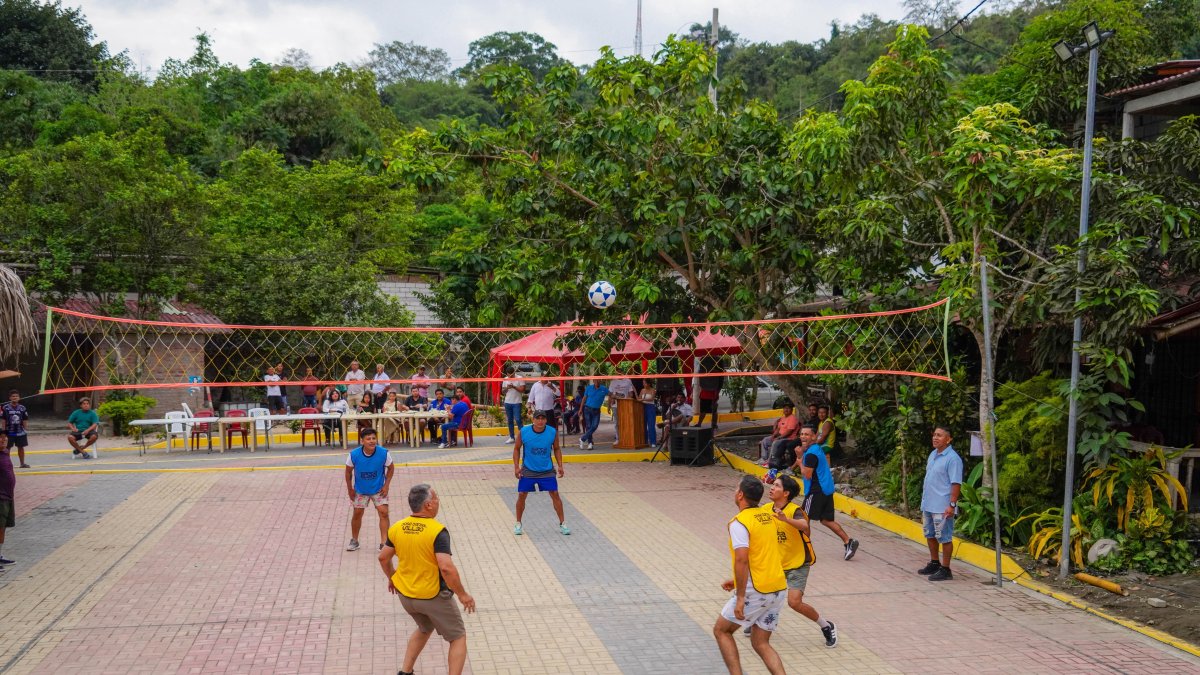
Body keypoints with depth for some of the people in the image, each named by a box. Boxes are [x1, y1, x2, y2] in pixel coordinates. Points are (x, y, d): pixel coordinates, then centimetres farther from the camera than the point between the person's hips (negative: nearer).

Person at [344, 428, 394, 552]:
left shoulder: (384, 453, -24)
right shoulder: (354, 454, -23)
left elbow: (391, 468, -5)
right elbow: (348, 471, -5)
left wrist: (386, 485, -10)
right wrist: (350, 489, -1)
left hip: (379, 489, -1)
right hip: (360, 490, 1)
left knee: (383, 513, -12)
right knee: (357, 513, 11)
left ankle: (384, 543, -6)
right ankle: (354, 541, 31)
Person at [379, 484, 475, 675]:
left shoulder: (396, 528, -4)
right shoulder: (437, 531, -23)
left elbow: (383, 558, 7)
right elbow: (446, 568, -29)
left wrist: (392, 578, 26)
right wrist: (462, 594, -18)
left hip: (405, 595, 6)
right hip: (433, 596, -6)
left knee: (425, 629, 32)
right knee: (458, 637, 11)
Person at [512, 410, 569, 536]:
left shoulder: (553, 432, -12)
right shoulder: (524, 432, -14)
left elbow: (556, 449, 5)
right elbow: (517, 449, 0)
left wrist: (560, 465, -4)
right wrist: (516, 467, -8)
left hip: (547, 470, 0)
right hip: (528, 470, 0)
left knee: (555, 494, -3)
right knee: (521, 495, 0)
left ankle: (562, 523, 10)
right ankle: (518, 524, 18)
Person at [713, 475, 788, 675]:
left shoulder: (739, 522, -14)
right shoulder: (768, 516, 11)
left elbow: (742, 560, -24)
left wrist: (740, 598, -21)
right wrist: (738, 581, 26)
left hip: (756, 591, -7)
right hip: (779, 589, 7)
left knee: (721, 630, 12)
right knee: (761, 643, 15)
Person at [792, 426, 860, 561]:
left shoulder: (811, 453, -18)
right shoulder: (818, 448, 13)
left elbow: (807, 475, -20)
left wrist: (800, 463, -3)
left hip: (816, 491, -10)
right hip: (826, 489, 10)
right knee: (826, 520, 13)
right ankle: (848, 541, 8)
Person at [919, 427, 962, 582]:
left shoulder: (952, 458, -16)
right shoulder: (932, 455, 11)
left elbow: (956, 484, -18)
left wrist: (952, 505, -23)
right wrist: (924, 500, 20)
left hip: (942, 507, -9)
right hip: (928, 504, 9)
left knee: (944, 538, -1)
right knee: (930, 535, 19)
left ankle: (945, 570, 6)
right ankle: (934, 564, 32)